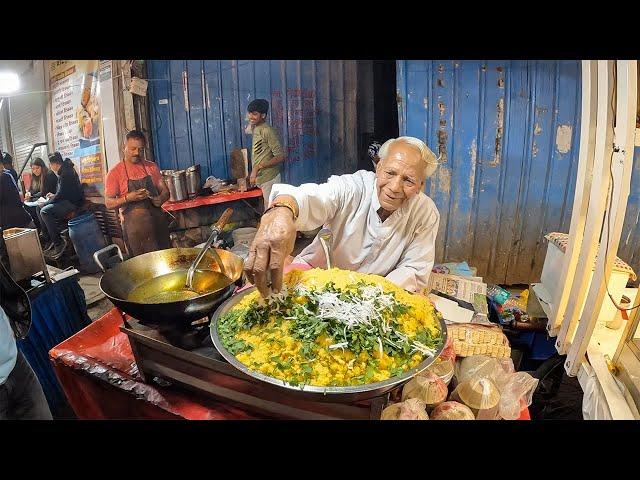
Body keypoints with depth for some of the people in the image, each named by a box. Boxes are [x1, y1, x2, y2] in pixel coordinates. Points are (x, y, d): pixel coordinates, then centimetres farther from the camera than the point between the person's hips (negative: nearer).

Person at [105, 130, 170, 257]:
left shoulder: (152, 167, 9)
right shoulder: (115, 173, -1)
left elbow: (165, 191, 12)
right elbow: (109, 203, -3)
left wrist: (161, 198, -10)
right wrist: (128, 198, -20)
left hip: (158, 222, 4)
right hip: (134, 226, -3)